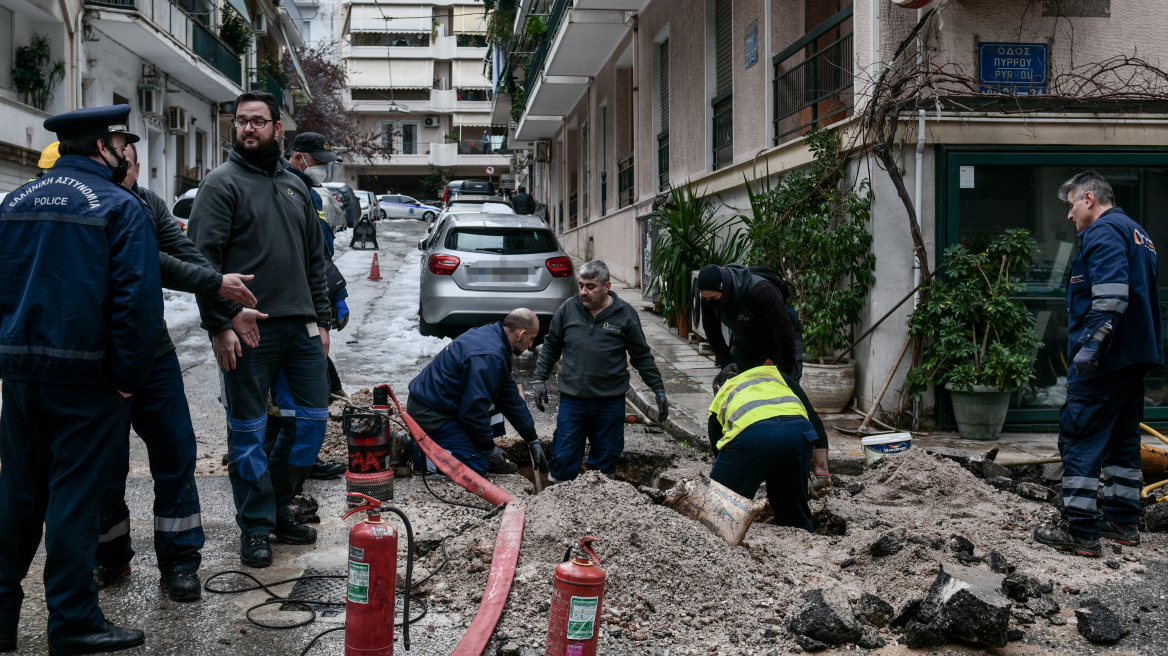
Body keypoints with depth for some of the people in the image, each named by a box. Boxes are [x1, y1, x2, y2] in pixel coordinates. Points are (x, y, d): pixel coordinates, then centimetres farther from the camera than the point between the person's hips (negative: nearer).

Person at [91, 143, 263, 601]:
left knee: (175, 454, 4)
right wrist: (217, 284, -21)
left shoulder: (149, 204, 5)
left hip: (153, 351, 5)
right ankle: (110, 558, 26)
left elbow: (184, 255, -3)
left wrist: (231, 310, -13)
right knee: (106, 464, 6)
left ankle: (179, 563, 14)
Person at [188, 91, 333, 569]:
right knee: (248, 430, 2)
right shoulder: (222, 183, -2)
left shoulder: (295, 185, 17)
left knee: (313, 418, 8)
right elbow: (205, 258, -10)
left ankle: (276, 505, 25)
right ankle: (255, 526, 14)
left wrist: (321, 319, 15)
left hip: (300, 325, 6)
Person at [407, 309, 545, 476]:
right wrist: (491, 451, -12)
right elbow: (474, 409, -26)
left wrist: (533, 439, 19)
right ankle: (414, 451, -10)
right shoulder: (488, 357, -26)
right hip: (429, 415, -11)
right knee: (478, 465, -14)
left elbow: (511, 398, 16)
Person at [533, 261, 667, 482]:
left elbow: (642, 356, 6)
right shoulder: (568, 309, 3)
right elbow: (551, 346, 14)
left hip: (610, 402, -1)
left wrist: (659, 390, 5)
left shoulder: (625, 314, 0)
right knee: (563, 462, 1)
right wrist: (540, 379, 7)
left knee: (604, 464, 8)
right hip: (572, 400, 1)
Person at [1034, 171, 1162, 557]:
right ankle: (1124, 522, 22)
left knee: (1079, 441, -7)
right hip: (1135, 358, 10)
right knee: (1122, 439, 16)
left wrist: (1089, 347, -25)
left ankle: (1080, 532, -7)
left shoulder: (1103, 233, -12)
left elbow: (1111, 298, -25)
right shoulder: (1136, 233, 20)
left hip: (1103, 361, -10)